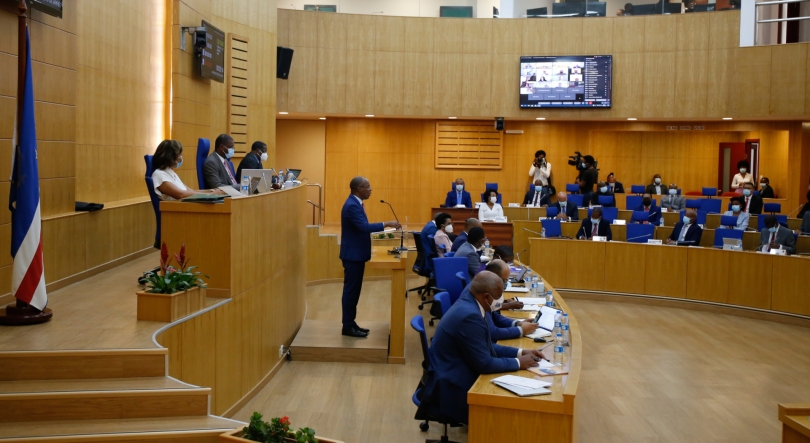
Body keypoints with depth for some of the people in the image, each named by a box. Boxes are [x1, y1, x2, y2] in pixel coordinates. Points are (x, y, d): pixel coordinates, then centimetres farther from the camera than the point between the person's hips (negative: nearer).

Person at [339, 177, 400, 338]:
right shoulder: (352, 205, -21)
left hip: (357, 253, 10)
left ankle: (350, 323, 21)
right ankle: (347, 327, 3)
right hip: (353, 255, -10)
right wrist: (386, 224, -26)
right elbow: (364, 227, -29)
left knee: (354, 290, 14)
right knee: (351, 290, -4)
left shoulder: (355, 203, 12)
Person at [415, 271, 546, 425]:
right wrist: (518, 363, -9)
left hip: (458, 375, 9)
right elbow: (484, 364, -22)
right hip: (452, 388, -9)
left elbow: (486, 347, 13)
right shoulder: (469, 315, -26)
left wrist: (520, 353, 5)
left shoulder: (470, 303, 3)